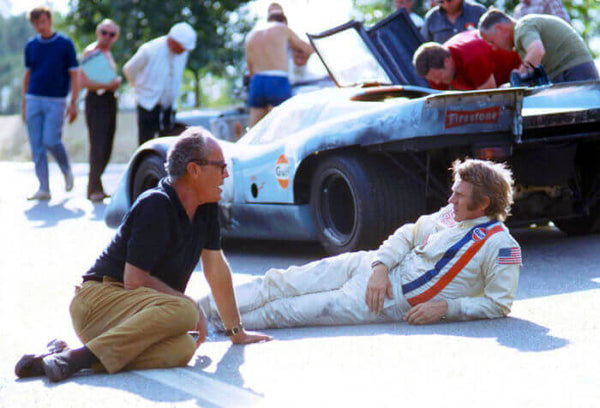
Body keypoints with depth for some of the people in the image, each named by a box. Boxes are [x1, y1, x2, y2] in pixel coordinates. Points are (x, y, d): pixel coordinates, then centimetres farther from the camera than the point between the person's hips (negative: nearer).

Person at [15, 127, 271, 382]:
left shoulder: (207, 206, 10)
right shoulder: (156, 206, -15)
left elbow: (216, 268, 20)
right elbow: (134, 281, -17)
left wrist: (237, 332, 23)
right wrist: (192, 306, -9)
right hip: (100, 297, -8)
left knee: (182, 349, -28)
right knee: (183, 311, -35)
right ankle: (80, 357, -34)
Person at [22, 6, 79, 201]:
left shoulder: (65, 44, -1)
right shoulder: (31, 45, 10)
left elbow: (74, 75, 0)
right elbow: (27, 74, 17)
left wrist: (73, 103, -7)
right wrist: (24, 103, 13)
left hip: (56, 100, -4)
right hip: (34, 99, 4)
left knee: (51, 141, -14)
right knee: (36, 146, -1)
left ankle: (67, 171, 14)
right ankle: (43, 188, 4)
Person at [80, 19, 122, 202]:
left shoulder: (107, 52, 19)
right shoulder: (91, 51, -8)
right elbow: (83, 82, -16)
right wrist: (106, 85, -23)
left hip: (109, 100, 9)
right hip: (95, 100, -9)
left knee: (106, 147, 8)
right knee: (98, 146, -16)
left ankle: (95, 187, 16)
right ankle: (94, 189, -18)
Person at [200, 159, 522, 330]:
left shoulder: (501, 246, -10)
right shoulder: (449, 215, 10)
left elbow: (498, 304, -10)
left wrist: (445, 308, -18)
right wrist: (381, 265, -4)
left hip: (396, 303, -7)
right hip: (373, 267, 7)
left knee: (290, 311, -14)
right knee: (280, 283, -5)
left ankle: (217, 322, -7)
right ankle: (201, 308, -1)